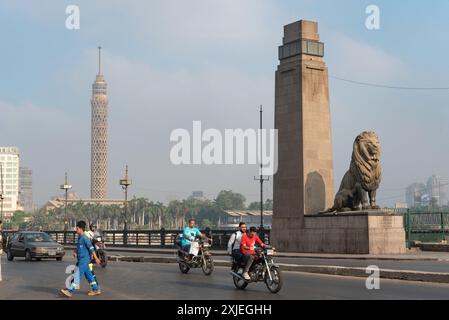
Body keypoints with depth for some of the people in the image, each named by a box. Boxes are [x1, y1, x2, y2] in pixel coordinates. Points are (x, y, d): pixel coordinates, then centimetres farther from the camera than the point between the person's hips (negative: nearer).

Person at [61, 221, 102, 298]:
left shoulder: (84, 238, -16)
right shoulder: (80, 237, 13)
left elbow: (91, 248, -16)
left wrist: (96, 258, -16)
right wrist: (75, 252, 5)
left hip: (84, 260, -10)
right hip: (81, 259, 10)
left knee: (78, 275, -9)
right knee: (88, 275, 14)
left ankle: (70, 291, -10)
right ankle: (95, 289, 21)